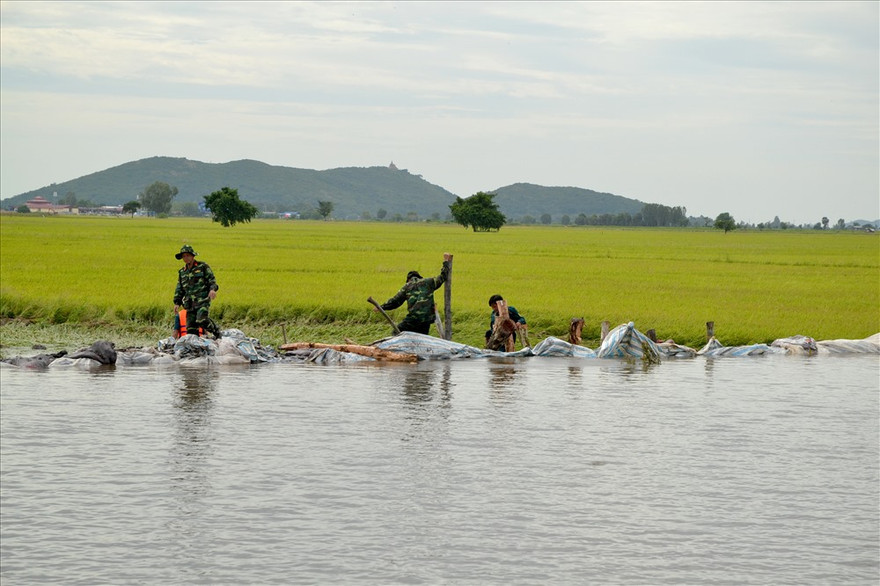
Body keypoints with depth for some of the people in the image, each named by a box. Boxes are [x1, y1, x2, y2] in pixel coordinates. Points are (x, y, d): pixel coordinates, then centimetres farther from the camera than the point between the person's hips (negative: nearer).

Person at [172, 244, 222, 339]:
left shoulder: (203, 267, 5)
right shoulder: (182, 272, 19)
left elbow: (212, 279, 1)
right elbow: (179, 289, 22)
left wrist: (213, 289, -19)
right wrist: (177, 303, 14)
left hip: (203, 300, -5)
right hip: (190, 303, 5)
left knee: (201, 320, -24)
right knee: (191, 327, -2)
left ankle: (216, 332, -1)